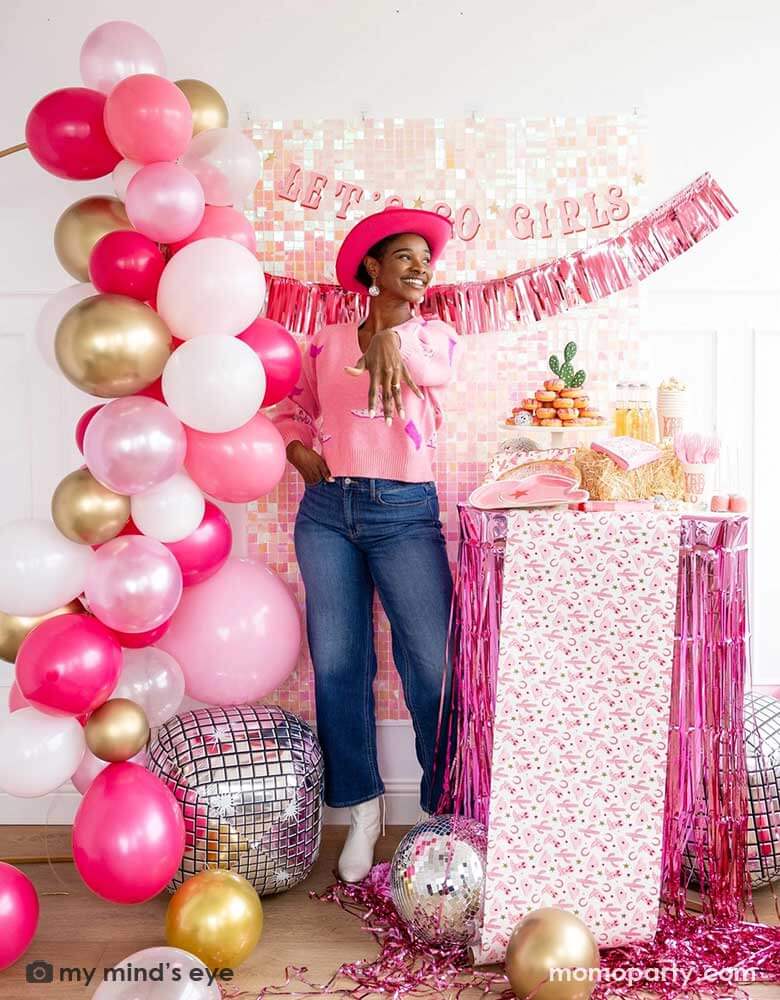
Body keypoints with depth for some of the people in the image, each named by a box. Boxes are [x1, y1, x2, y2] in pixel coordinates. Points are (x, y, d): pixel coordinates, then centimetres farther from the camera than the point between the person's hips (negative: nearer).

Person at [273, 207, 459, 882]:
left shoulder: (435, 335, 11)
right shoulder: (327, 341, 14)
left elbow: (437, 369, -11)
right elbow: (295, 408, 21)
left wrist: (393, 338, -29)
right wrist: (298, 449, 2)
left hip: (405, 512, -2)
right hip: (327, 510, 2)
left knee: (433, 666, -6)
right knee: (337, 663, 4)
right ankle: (363, 810, 18)